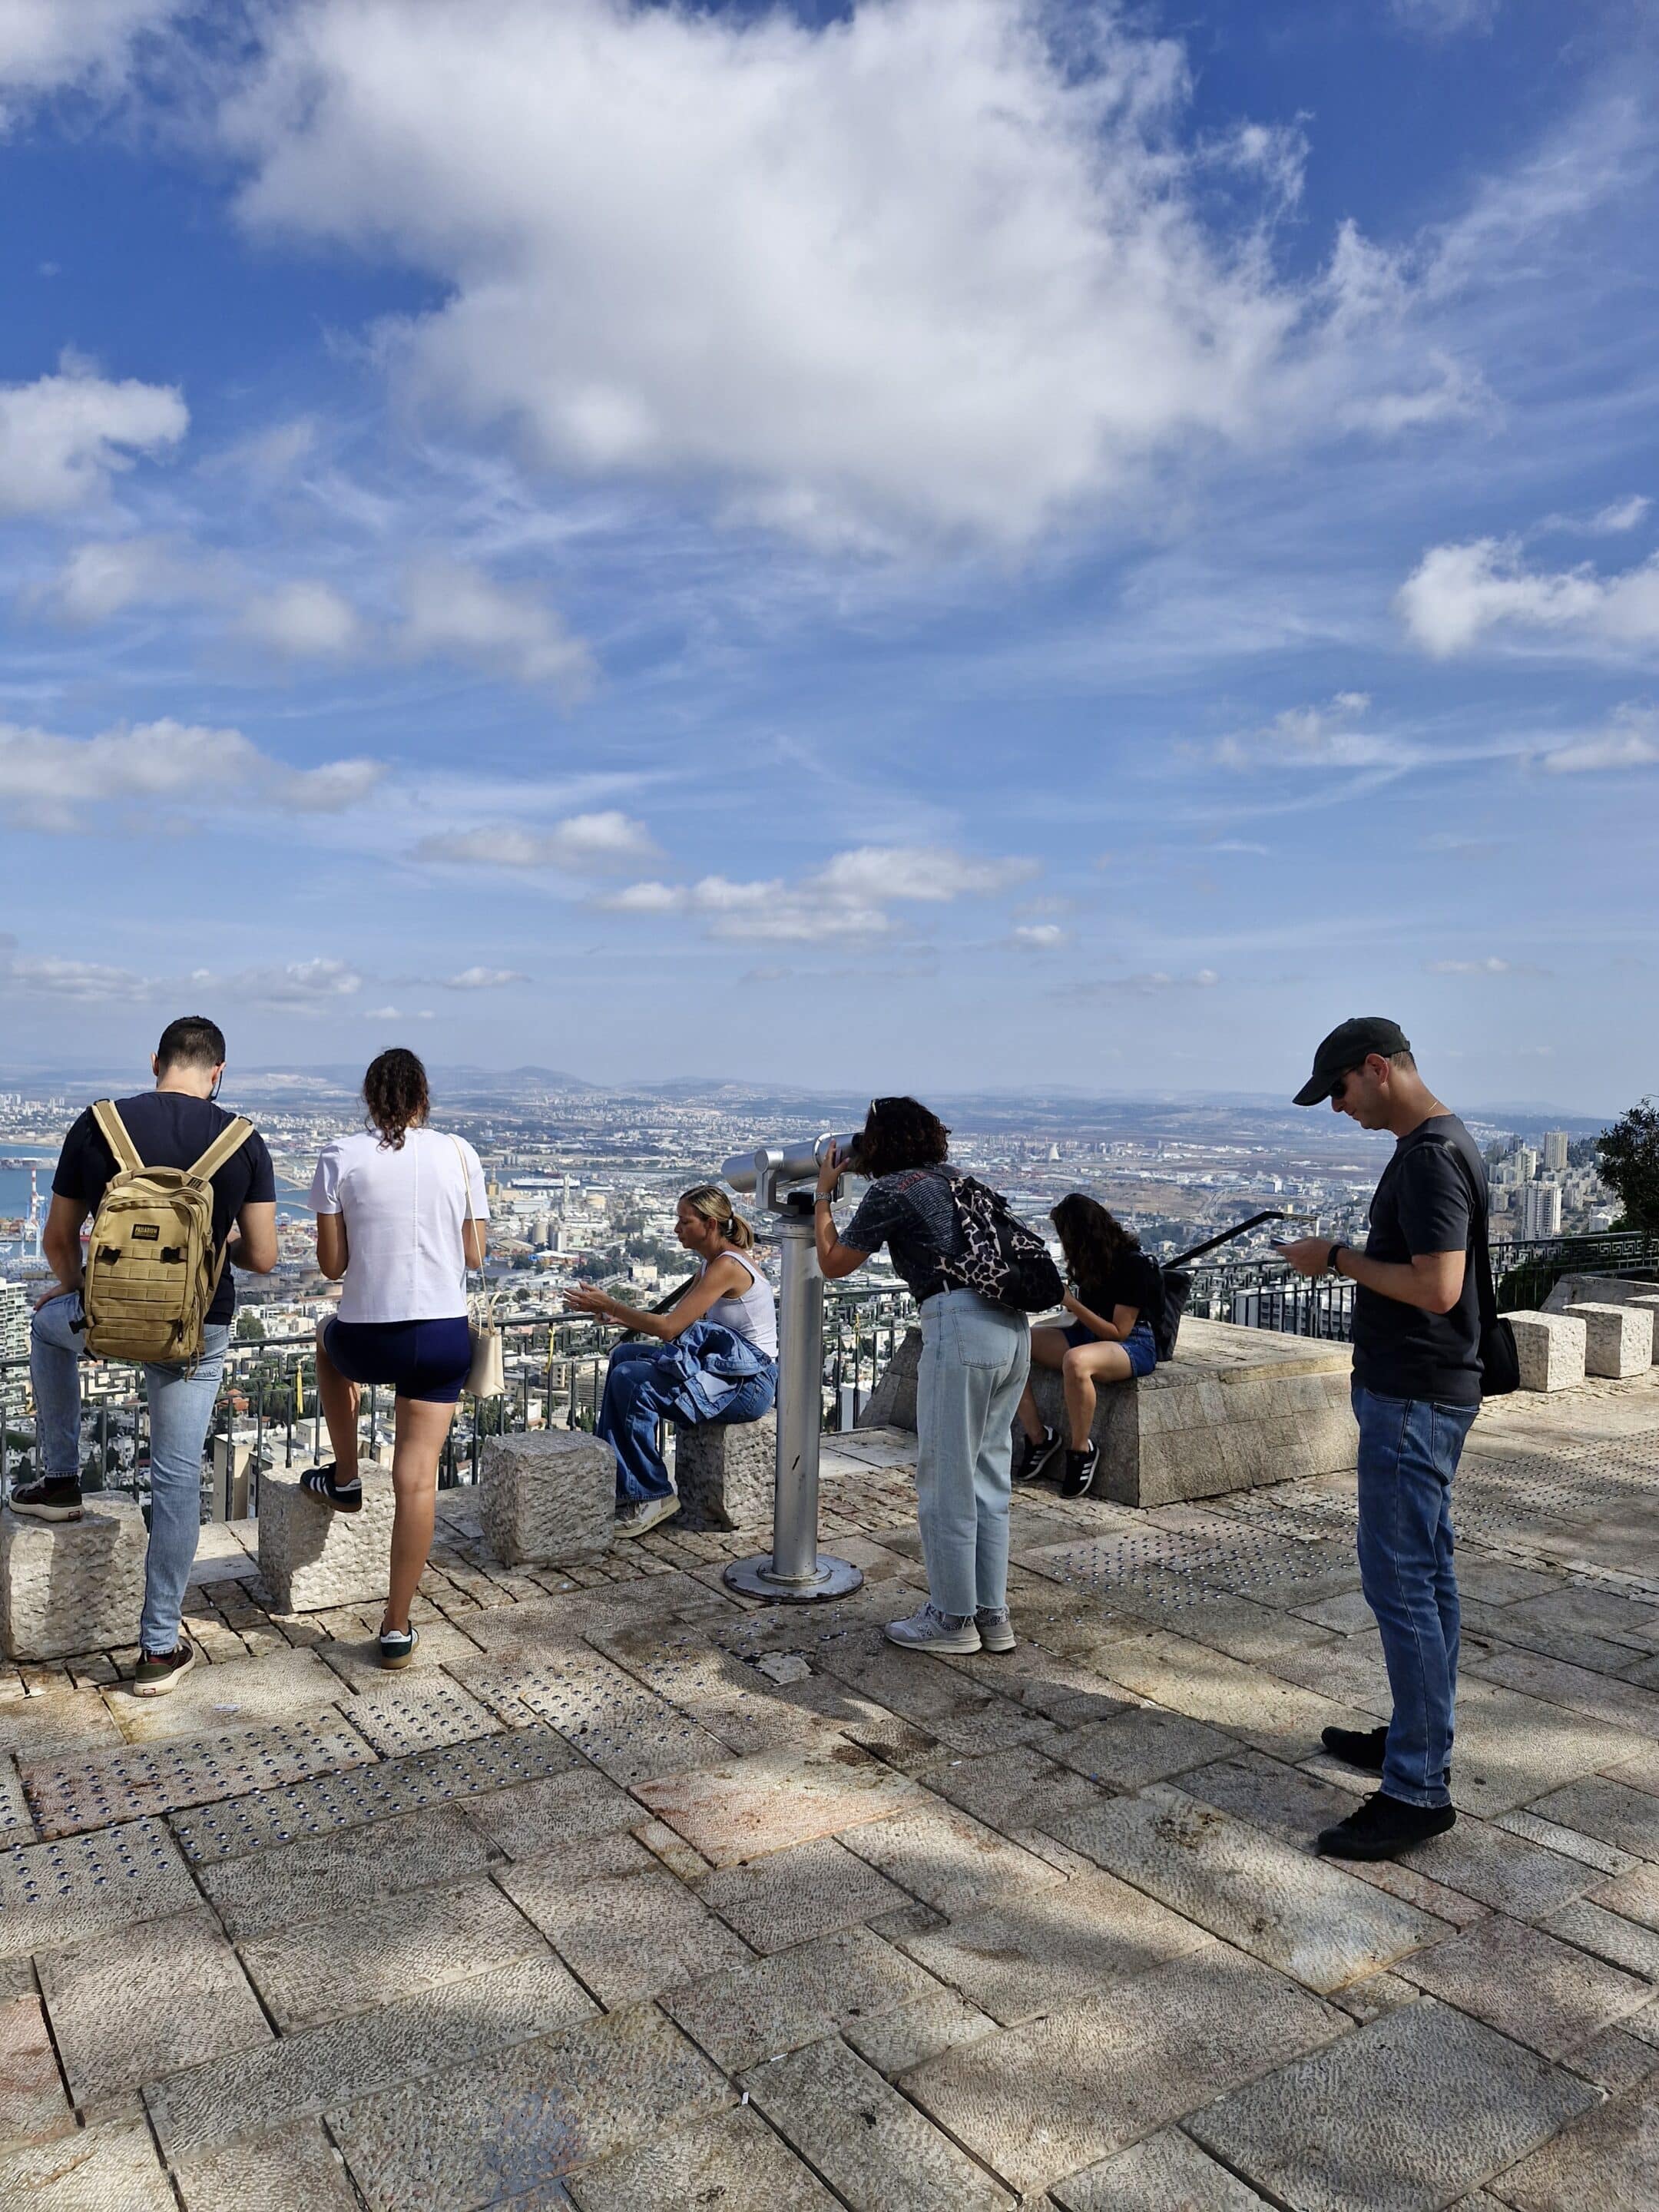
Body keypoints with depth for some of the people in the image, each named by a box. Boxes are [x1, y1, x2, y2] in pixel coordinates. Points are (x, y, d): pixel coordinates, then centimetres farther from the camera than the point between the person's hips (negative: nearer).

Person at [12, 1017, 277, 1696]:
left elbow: (58, 1240, 2)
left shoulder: (97, 1125, -7)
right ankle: (161, 1648, 19)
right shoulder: (244, 1143, -8)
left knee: (49, 1321, 36)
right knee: (178, 1481, 10)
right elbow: (262, 1259, -6)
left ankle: (60, 1481, 38)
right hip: (198, 1330, 0)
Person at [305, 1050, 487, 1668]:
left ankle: (345, 1480, 42)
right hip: (444, 1339, 1)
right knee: (417, 1480, 9)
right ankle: (398, 1628, 15)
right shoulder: (459, 1154, -1)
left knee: (330, 1339, 37)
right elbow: (475, 1257, 3)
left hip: (368, 1341, 0)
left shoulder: (340, 1157, -4)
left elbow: (331, 1265, -1)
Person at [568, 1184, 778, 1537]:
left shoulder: (727, 1266, -19)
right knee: (624, 1356, 2)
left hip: (748, 1382, -10)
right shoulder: (710, 1262, 13)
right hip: (728, 1366, 10)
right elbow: (675, 1320, 12)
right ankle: (615, 1481, 4)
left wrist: (609, 1305, -15)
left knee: (631, 1382, -20)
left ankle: (652, 1498, -6)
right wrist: (618, 1315, 1)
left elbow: (669, 1328, -23)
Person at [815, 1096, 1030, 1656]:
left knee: (946, 1480, 5)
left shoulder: (890, 1191, -1)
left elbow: (833, 1263, 8)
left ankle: (953, 1619, 15)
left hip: (960, 1327, -8)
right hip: (1013, 1327, 8)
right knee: (988, 1477, 16)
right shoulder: (955, 1179, 19)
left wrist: (824, 1193, 21)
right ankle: (992, 1614, 24)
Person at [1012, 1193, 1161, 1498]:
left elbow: (1118, 1332, -17)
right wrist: (1058, 1295, 0)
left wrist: (1072, 1304, -21)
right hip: (1089, 1335, 8)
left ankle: (1082, 1450, -19)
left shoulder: (1132, 1264, -16)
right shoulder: (1091, 1260, 6)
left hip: (1133, 1344, -8)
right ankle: (1037, 1438, -7)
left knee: (1075, 1361, -42)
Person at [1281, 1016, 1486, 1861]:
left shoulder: (1431, 1156, -20)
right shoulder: (1436, 1144, 12)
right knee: (1424, 1575, 17)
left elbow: (1437, 1287, -26)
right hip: (1417, 1390, 11)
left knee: (1399, 1582, -6)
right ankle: (1419, 1736, 30)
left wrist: (1337, 1258, -16)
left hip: (1413, 1400, -11)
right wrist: (1344, 1259, 9)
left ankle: (1417, 1788, 1)